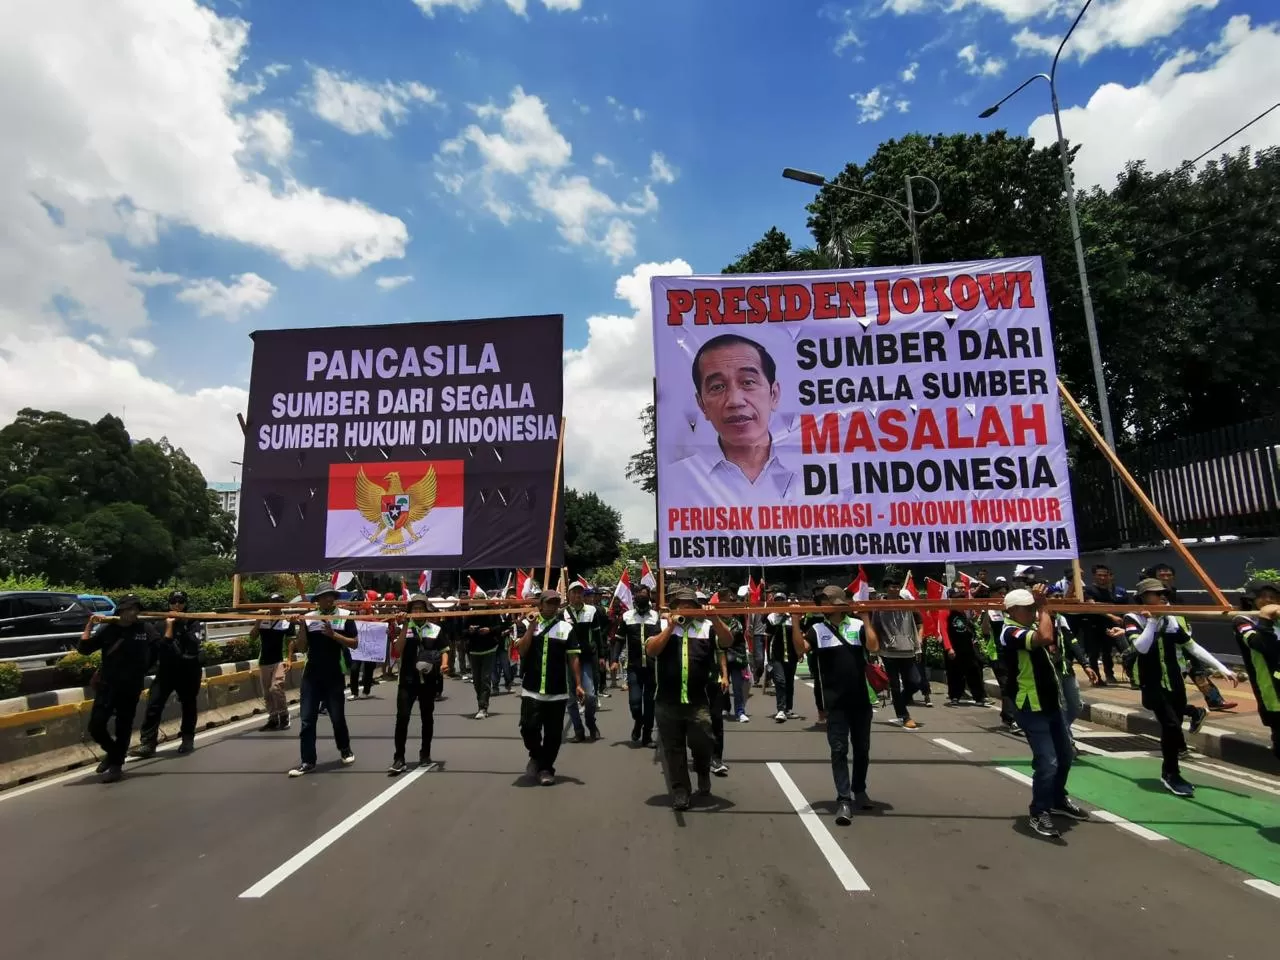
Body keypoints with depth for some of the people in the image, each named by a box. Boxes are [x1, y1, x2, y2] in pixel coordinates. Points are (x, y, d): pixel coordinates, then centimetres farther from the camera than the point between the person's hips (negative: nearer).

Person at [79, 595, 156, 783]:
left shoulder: (146, 629, -3)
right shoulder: (107, 630, -2)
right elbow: (83, 649, -7)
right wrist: (90, 625, -11)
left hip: (131, 688, -1)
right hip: (107, 685, 1)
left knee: (124, 728, 6)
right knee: (96, 726, 1)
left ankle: (116, 764, 22)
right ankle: (113, 752, 30)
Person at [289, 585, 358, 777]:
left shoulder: (345, 616, -3)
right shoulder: (308, 618, 2)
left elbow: (354, 643, -7)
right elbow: (301, 648, 2)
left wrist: (333, 634, -18)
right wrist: (302, 627, -11)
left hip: (334, 676, -2)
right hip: (311, 675, 2)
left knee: (337, 716, 8)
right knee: (307, 718, 2)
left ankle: (345, 750, 31)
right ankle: (307, 761, 11)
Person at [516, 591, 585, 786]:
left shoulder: (566, 627, 2)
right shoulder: (528, 625, 4)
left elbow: (573, 658, 2)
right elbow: (521, 651, -9)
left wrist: (578, 684, -4)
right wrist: (531, 627, -15)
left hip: (557, 692, 0)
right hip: (531, 690, 0)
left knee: (553, 733, 4)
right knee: (529, 727, -3)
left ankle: (546, 768, 22)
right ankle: (536, 756, 26)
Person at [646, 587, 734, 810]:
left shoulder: (707, 626, 5)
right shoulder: (662, 626, 4)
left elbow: (727, 642, -7)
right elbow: (651, 651, -9)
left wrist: (716, 619, -21)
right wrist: (671, 626, -16)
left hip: (698, 701, 0)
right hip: (668, 702, 1)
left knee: (702, 743, -3)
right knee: (674, 749, 8)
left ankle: (703, 772, 29)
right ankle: (680, 791, 23)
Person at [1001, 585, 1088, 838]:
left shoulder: (1031, 626, 9)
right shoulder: (1011, 632, -22)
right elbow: (1045, 637, -36)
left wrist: (1043, 607, -5)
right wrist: (1043, 607, -23)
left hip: (1050, 702, 10)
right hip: (1032, 709, -10)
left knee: (1065, 755, 21)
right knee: (1047, 762, -9)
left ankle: (1058, 799, 42)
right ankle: (1039, 814, 9)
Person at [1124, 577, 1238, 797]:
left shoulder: (1170, 620, 4)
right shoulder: (1133, 619, -12)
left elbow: (1192, 646, 8)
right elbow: (1141, 647, -26)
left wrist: (1221, 667, 2)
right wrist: (1153, 620, -22)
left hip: (1175, 683, 5)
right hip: (1152, 684, -5)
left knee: (1173, 725, 11)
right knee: (1171, 726, -14)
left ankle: (1169, 772, 37)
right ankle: (1171, 775, 8)